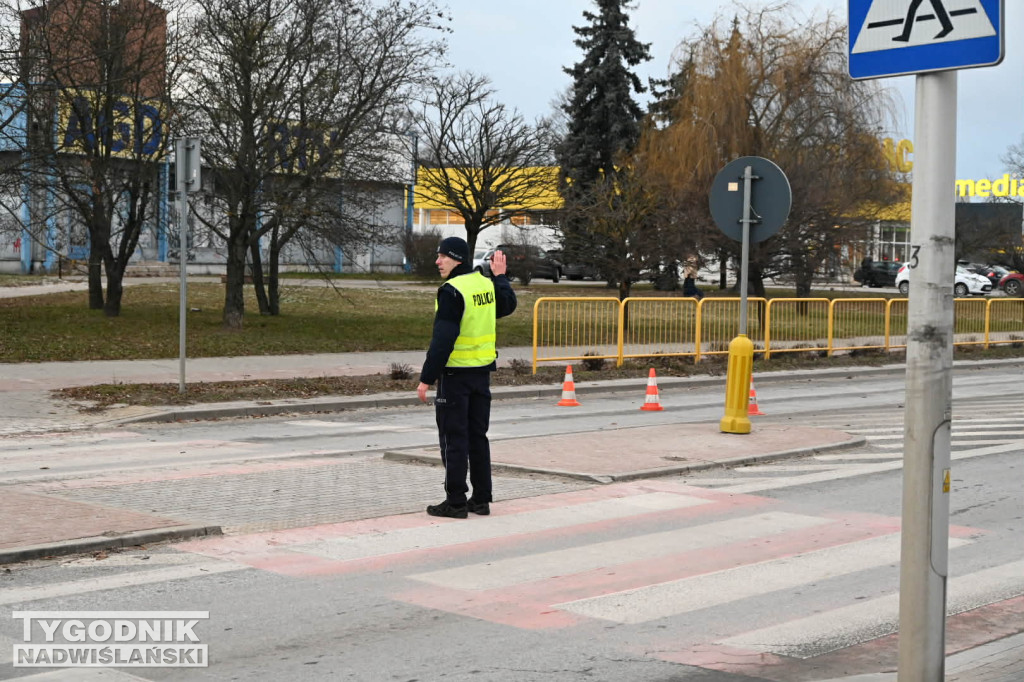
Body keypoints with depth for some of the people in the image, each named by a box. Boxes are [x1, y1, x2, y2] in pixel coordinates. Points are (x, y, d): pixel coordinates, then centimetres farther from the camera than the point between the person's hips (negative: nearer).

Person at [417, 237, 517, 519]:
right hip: (482, 371, 8)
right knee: (478, 436, 13)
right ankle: (481, 499, 17)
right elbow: (508, 305, 27)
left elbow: (442, 340, -21)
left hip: (455, 372, -8)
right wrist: (501, 275, 38)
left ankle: (456, 501, 2)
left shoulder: (452, 291, -17)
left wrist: (426, 378, -18)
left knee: (453, 439, -1)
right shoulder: (487, 284, 7)